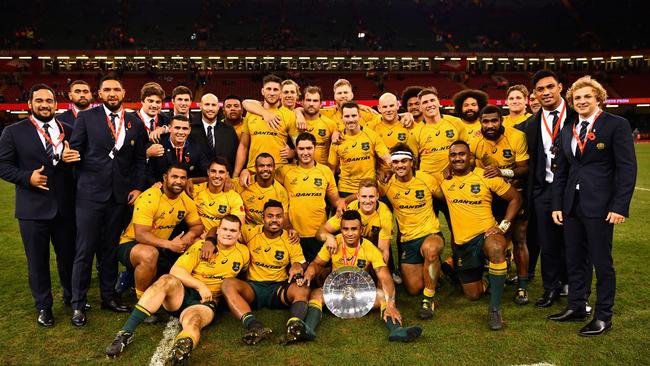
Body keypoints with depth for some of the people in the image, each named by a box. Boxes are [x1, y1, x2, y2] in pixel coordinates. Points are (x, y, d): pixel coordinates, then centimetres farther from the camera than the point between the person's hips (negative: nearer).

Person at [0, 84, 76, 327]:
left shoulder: (68, 131, 5)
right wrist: (27, 177, -16)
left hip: (66, 206, 2)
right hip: (33, 208, -1)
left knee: (69, 255, 13)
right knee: (37, 260, 11)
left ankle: (71, 297, 35)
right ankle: (43, 306, 28)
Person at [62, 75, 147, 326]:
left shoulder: (135, 124, 9)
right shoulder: (86, 118, 2)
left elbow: (140, 160, 9)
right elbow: (75, 150, 1)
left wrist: (137, 187, 0)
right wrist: (67, 156, -21)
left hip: (121, 195, 3)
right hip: (90, 193, -2)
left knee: (111, 249, 12)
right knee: (85, 250, 1)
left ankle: (108, 296, 26)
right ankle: (78, 304, 13)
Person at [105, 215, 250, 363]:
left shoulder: (243, 253, 10)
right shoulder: (201, 246, 3)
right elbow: (176, 270, -7)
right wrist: (200, 286, -15)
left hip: (206, 302, -1)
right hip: (181, 294, 1)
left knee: (192, 320, -37)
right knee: (166, 280, -33)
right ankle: (125, 333, -38)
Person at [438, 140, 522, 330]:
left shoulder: (487, 176, -5)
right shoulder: (444, 180, 2)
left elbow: (515, 198, 0)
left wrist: (503, 225, -10)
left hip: (486, 235, -3)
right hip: (462, 243, 3)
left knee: (496, 248, -41)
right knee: (473, 294, 8)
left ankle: (494, 308, -28)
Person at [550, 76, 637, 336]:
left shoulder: (616, 125, -4)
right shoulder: (567, 130, 12)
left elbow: (627, 168, -8)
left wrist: (620, 207, -14)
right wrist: (557, 205, 9)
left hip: (600, 205, -5)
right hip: (572, 205, 5)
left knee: (601, 261, 3)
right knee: (574, 260, 12)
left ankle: (603, 316, 17)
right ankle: (576, 307, 26)